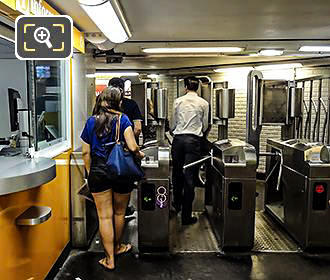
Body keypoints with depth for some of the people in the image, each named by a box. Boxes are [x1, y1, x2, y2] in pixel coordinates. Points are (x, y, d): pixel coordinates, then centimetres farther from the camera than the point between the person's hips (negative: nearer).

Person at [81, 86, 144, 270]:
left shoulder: (91, 122, 4)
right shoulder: (122, 119, -6)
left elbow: (86, 152, 6)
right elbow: (133, 147, -15)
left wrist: (90, 172, 17)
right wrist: (140, 154, 6)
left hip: (98, 173, 2)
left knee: (104, 216, 6)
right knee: (119, 213, 18)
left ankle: (110, 259, 13)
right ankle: (117, 247, 38)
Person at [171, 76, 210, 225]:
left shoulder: (178, 101, 5)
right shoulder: (203, 103, 3)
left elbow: (173, 123, 11)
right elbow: (205, 126, 8)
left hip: (178, 139, 2)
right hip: (194, 140, -1)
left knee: (177, 173, 17)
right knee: (190, 177, 0)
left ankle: (177, 203, 34)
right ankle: (186, 215, 3)